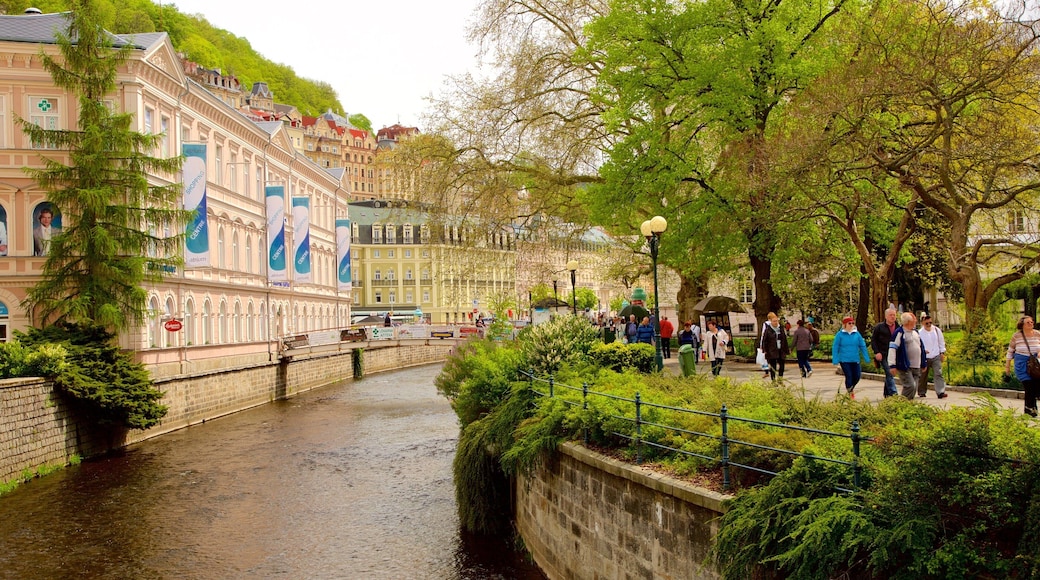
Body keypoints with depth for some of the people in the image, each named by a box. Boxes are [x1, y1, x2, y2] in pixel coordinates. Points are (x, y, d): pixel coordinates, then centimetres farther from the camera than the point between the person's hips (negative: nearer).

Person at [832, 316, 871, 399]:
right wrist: (835, 360, -7)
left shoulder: (857, 334, 4)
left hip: (855, 360, 3)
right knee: (849, 376, -8)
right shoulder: (840, 334, -4)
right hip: (844, 360, -3)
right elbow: (835, 348, -3)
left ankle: (851, 388, 33)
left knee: (857, 376, 2)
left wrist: (867, 358, 6)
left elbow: (863, 346, 8)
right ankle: (850, 393, 10)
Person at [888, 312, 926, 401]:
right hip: (905, 367, -8)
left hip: (916, 367, 8)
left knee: (914, 388, 6)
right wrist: (892, 365, -19)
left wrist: (923, 363, 24)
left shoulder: (915, 332, 16)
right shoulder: (899, 333, -10)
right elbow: (892, 349, -14)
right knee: (910, 386, -16)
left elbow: (921, 347, 25)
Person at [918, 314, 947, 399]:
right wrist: (923, 350, -23)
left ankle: (941, 392, -15)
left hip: (936, 357, 1)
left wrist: (942, 352, 10)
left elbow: (941, 342, 13)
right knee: (923, 375, 9)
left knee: (938, 373, -10)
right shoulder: (920, 333, -6)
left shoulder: (937, 330, 4)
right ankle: (921, 392, 25)